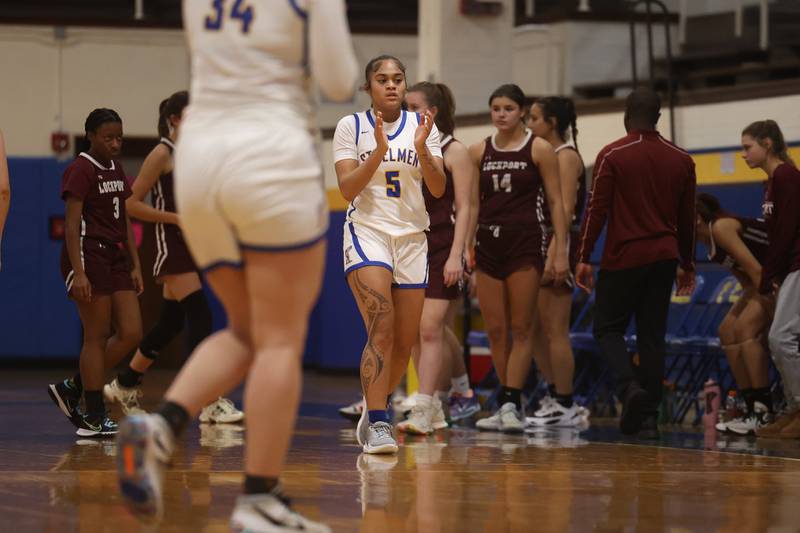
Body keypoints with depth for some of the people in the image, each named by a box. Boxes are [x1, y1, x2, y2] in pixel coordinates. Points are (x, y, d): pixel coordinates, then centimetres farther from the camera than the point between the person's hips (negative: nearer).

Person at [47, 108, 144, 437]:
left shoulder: (116, 169, 15)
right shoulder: (80, 170, -11)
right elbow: (72, 224, -17)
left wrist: (135, 265, 15)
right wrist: (78, 272, -23)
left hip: (115, 258, 8)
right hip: (88, 256, -8)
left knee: (131, 334, 2)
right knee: (97, 336, -5)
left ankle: (71, 390, 15)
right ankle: (94, 419, 2)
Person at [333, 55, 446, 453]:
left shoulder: (422, 126, 6)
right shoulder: (351, 126, -1)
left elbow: (438, 190, -2)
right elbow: (347, 190, -9)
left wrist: (421, 149, -19)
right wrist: (379, 151, -22)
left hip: (412, 236, 4)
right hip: (367, 230, -4)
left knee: (405, 342, 6)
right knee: (382, 327, -23)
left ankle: (373, 413, 28)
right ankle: (378, 424, -23)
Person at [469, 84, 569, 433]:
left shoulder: (540, 149, -1)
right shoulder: (478, 152, 9)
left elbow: (556, 202, -1)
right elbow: (471, 204, 13)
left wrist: (560, 253, -8)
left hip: (524, 245, -4)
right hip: (488, 244, 4)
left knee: (520, 329, -4)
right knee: (495, 330, 3)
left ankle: (510, 404, -6)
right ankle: (510, 404, 12)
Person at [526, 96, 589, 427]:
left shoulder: (567, 156, -9)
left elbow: (566, 210, -17)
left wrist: (553, 254, -24)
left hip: (560, 247, -9)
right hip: (539, 246, 9)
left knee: (555, 331, -6)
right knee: (534, 329, 10)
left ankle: (564, 407, -1)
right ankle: (556, 398, 17)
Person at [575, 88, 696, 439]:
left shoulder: (612, 156, -5)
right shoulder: (681, 160, 8)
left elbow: (596, 210, -8)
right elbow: (687, 217, 13)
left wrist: (583, 258, -3)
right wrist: (687, 264, 21)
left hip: (623, 257, -4)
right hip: (664, 258, 4)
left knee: (608, 328, 7)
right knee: (652, 336, 7)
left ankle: (630, 386, -18)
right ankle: (647, 416, 4)